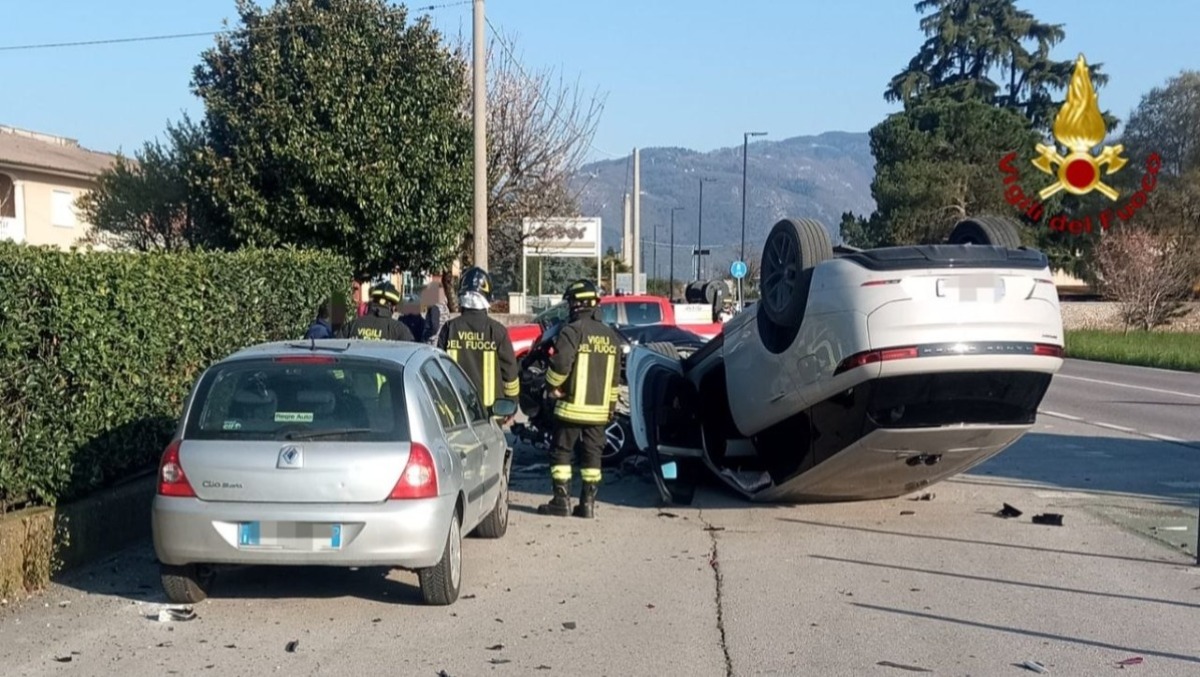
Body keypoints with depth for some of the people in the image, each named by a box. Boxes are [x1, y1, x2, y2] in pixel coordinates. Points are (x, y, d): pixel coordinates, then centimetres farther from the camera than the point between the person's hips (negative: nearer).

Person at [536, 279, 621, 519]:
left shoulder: (573, 331, -12)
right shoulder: (610, 336, 11)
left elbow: (561, 364, -21)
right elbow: (615, 376, 15)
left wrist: (553, 385, -2)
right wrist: (611, 405, 21)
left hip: (572, 407, -6)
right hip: (599, 409, 6)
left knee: (561, 452, 4)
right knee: (592, 455, 9)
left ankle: (561, 500, 2)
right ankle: (588, 503, 8)